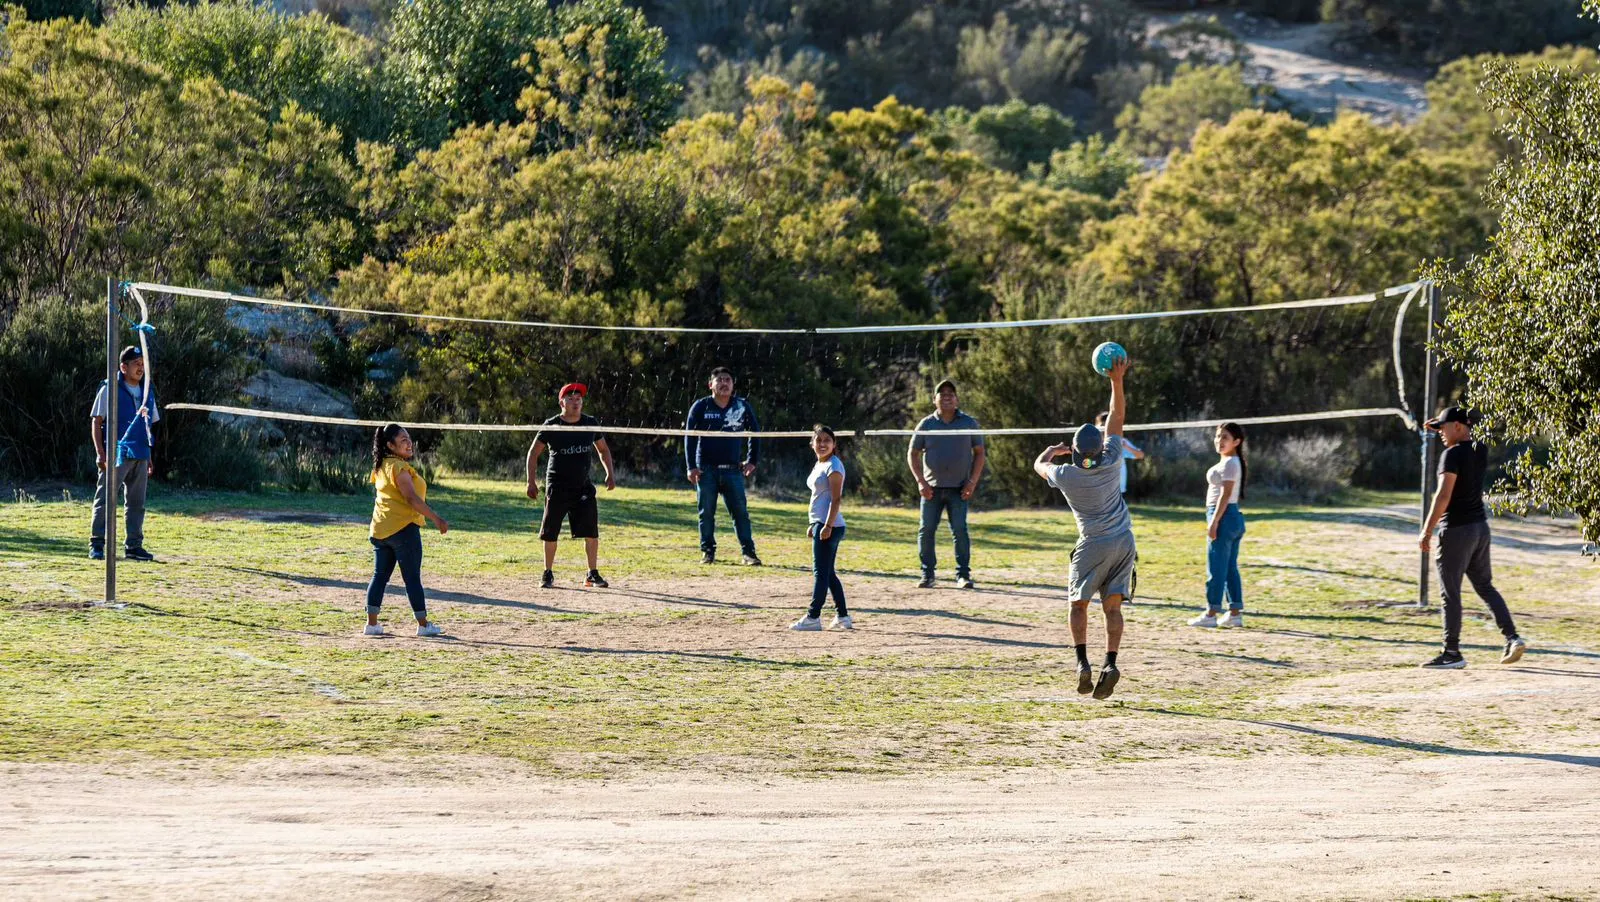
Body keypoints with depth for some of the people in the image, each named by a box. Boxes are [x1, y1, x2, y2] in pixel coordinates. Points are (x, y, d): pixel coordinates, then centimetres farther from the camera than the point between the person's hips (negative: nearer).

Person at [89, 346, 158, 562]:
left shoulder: (147, 392, 14)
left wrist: (150, 458, 16)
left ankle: (133, 546, 15)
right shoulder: (110, 389, -4)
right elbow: (96, 422, -4)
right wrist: (100, 453, -12)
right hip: (115, 455, -6)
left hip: (139, 455, 6)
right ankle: (96, 545, -1)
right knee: (106, 499, -5)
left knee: (136, 502, 8)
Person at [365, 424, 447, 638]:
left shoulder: (381, 467, 13)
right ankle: (423, 624, 3)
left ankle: (371, 623, 6)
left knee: (380, 576, 9)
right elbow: (411, 498, -21)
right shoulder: (399, 467, -14)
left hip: (380, 530, 8)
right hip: (403, 528, -8)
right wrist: (436, 519, -19)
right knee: (412, 578, -2)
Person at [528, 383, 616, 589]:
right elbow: (534, 452, -1)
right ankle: (548, 574, 16)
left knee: (591, 529, -8)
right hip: (557, 485, -2)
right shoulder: (551, 426, -7)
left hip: (583, 485, 2)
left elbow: (603, 449, 15)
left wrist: (610, 473, 3)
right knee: (551, 532, 1)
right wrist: (531, 481, -8)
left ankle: (593, 574, -2)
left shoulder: (591, 424, 1)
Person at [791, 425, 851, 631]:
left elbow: (836, 499, -17)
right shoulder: (820, 465, 18)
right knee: (828, 573, 12)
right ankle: (843, 617, 16)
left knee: (821, 572, -8)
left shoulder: (833, 466, -11)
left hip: (830, 526, -10)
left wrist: (827, 525, -22)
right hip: (821, 524, 10)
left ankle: (813, 618, -8)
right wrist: (814, 525, 23)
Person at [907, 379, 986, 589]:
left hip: (959, 488, -1)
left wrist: (972, 482, -2)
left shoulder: (968, 423, 5)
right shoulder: (926, 424, 5)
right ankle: (927, 575, 4)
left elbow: (979, 452, 8)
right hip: (932, 487, 1)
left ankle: (963, 575, -2)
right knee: (926, 530, -3)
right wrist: (920, 482, -3)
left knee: (960, 530, -8)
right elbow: (912, 454, 9)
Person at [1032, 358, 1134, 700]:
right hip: (1124, 542, 2)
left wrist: (1053, 450, 32)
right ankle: (1110, 663, -13)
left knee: (1079, 603, 10)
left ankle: (1082, 663, -6)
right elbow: (1118, 418, 0)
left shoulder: (1065, 475, -12)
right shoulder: (1111, 462, -10)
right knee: (1112, 606, 3)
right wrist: (1117, 380, 1)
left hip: (1093, 545, -2)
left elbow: (1040, 464, 12)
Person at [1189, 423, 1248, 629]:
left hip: (1224, 516, -10)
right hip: (1234, 517, 10)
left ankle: (1211, 614, -5)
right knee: (1230, 567, 11)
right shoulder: (1234, 462, 18)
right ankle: (1235, 613, 12)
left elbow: (1225, 494, -19)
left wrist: (1214, 522, -22)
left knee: (1216, 567, -7)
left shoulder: (1229, 463, -13)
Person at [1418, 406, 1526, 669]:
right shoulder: (1481, 450, 8)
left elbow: (1444, 495, -22)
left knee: (1450, 593, -2)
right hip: (1480, 527, 8)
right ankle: (1512, 637, 5)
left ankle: (1452, 653, 0)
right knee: (1485, 587, 16)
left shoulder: (1452, 455, -15)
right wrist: (1440, 428, 24)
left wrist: (1427, 530, -20)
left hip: (1456, 529, -8)